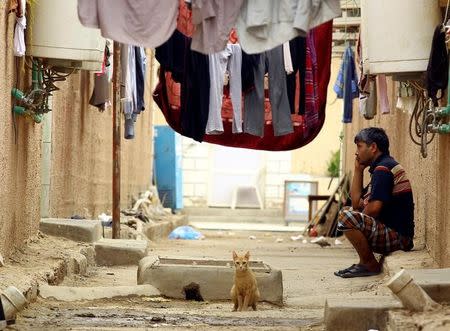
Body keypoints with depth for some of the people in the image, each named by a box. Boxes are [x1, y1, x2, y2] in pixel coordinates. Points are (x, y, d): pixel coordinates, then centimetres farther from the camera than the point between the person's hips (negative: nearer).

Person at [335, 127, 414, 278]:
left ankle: (370, 266, -12)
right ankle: (365, 262, 14)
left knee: (346, 216, -26)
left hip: (397, 236, -11)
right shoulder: (385, 166, 18)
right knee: (348, 210, 26)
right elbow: (356, 203, 16)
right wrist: (358, 169, 14)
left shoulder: (383, 169, -14)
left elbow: (374, 208, -22)